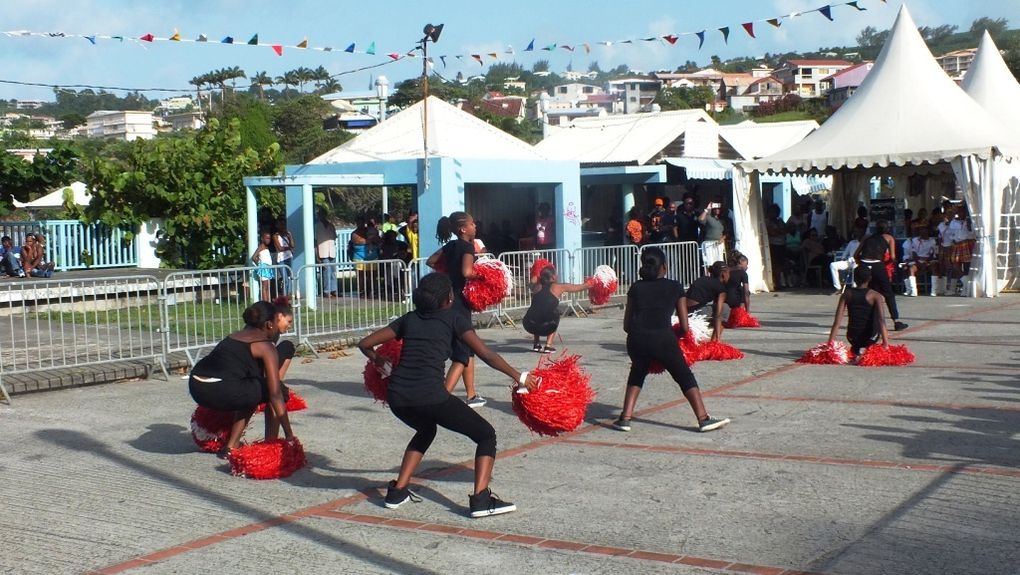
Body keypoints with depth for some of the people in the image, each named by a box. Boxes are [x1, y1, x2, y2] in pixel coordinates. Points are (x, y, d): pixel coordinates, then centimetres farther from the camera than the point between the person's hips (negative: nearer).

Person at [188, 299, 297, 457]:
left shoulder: (238, 335, 25)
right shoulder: (266, 346, 2)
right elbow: (276, 394, -3)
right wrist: (289, 435, -3)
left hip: (196, 388, 8)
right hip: (221, 392, -8)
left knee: (252, 392, 31)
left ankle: (230, 446, 25)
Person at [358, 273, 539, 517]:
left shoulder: (409, 319, 21)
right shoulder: (454, 319, 9)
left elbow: (364, 344, 22)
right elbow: (486, 354, -1)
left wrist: (380, 363, 39)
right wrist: (518, 376, 4)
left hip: (396, 397, 6)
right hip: (430, 396, -6)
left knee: (426, 429, 37)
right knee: (486, 435, 10)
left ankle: (397, 491, 29)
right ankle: (480, 499, -8)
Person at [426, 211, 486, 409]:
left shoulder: (450, 246, 11)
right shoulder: (467, 246, -13)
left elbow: (430, 261, 20)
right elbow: (467, 272, -28)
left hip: (448, 300, 9)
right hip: (458, 302, -9)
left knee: (469, 348, 19)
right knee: (462, 355, -4)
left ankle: (471, 396, 25)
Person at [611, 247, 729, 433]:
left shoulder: (636, 287, 18)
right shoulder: (675, 287, 13)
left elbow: (626, 325, 17)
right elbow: (684, 326, 11)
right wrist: (675, 336, 29)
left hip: (636, 338, 3)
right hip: (663, 338, -2)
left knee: (637, 374, 27)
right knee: (685, 377, 12)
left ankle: (625, 419, 20)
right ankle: (704, 419, 8)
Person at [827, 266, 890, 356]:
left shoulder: (847, 294, -2)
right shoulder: (875, 295, -9)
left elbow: (837, 320, -8)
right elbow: (881, 319, -21)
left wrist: (830, 342, -8)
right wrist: (885, 342, -27)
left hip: (852, 338, 4)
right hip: (870, 339, -4)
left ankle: (856, 349, 9)